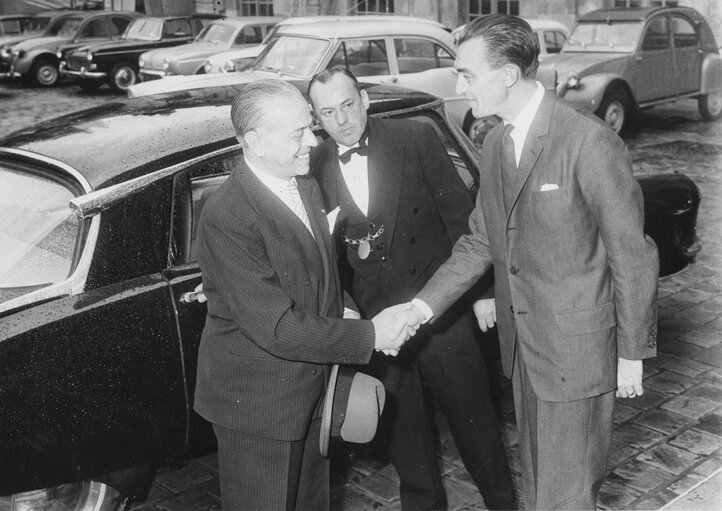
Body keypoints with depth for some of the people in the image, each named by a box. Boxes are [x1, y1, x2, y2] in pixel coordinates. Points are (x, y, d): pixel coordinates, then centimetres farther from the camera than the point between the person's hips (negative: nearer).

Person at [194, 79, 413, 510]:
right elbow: (277, 328, -27)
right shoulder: (226, 217, -26)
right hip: (258, 402, -7)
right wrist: (368, 335, -22)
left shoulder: (306, 184, 0)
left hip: (314, 389, 8)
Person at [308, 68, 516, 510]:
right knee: (401, 424, 17)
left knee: (473, 417, 11)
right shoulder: (315, 168, -2)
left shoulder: (417, 138, -8)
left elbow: (459, 213, -5)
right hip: (374, 319, 2)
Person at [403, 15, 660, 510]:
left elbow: (631, 255, -14)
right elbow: (481, 241, 8)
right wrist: (422, 306, -4)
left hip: (578, 350, -7)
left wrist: (632, 353, -8)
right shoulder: (496, 143, 5)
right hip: (523, 344, 7)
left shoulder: (590, 142, -19)